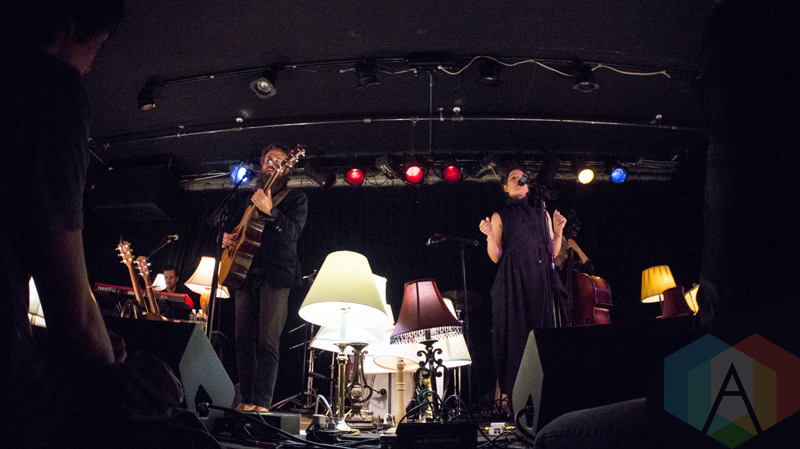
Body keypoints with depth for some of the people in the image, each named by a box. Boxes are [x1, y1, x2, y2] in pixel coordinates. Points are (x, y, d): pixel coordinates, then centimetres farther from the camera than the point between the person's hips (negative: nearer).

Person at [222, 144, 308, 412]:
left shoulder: (296, 199, 6)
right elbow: (234, 229, 31)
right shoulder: (250, 199, 22)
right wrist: (227, 238, 7)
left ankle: (262, 404, -9)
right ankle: (246, 401, 8)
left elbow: (293, 233, -11)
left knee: (268, 342, -10)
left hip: (276, 276, -5)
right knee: (243, 340, 2)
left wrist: (270, 212, -27)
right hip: (245, 274, 5)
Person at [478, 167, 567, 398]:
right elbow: (495, 257, 2)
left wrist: (558, 231, -1)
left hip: (541, 280, 3)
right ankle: (510, 393, -4)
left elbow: (553, 253, 13)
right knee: (516, 333, -7)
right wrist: (490, 236, -14)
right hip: (513, 283, -3)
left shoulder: (542, 214, 17)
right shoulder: (500, 217, 9)